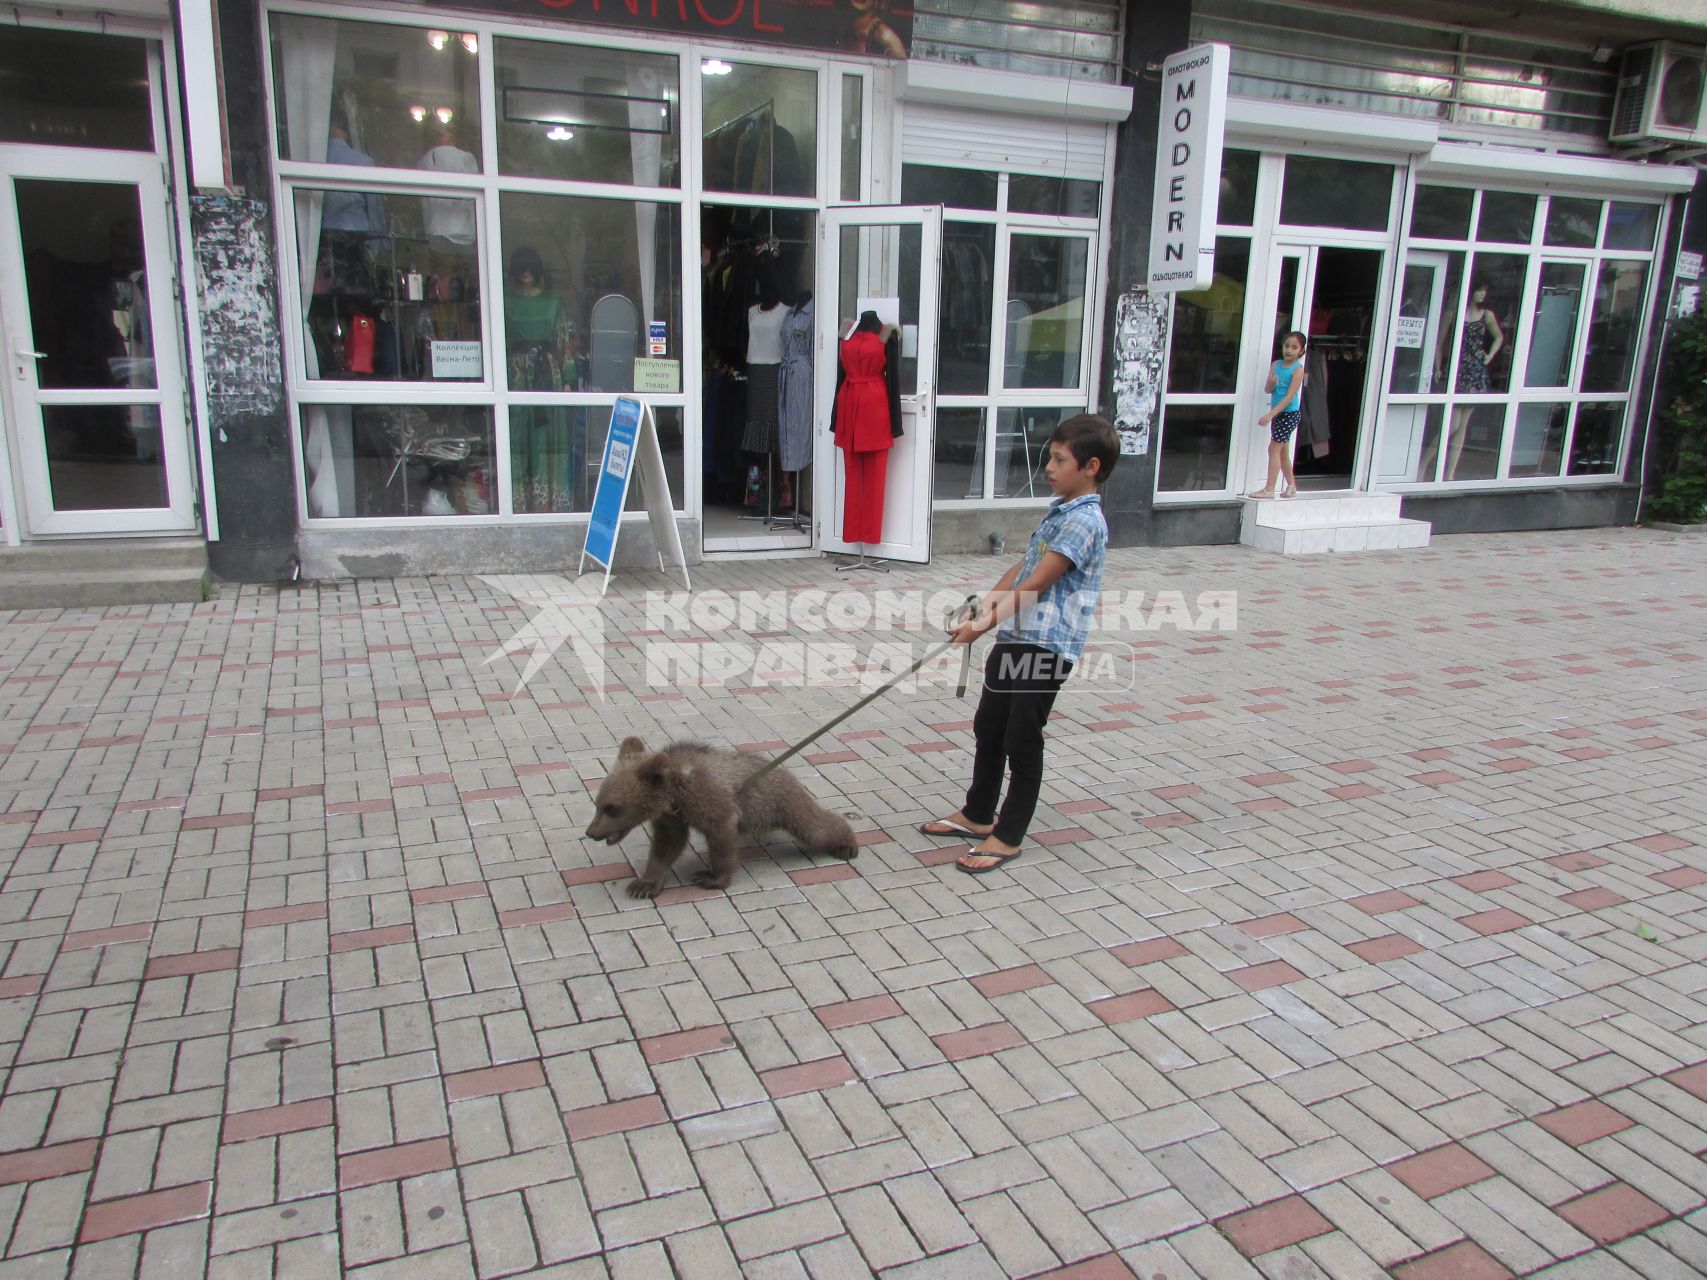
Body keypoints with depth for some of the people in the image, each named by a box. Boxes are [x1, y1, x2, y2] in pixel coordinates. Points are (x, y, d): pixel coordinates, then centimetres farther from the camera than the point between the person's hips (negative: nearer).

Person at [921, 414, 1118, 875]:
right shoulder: (1058, 509, 13)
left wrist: (985, 624, -22)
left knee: (1022, 742, 1)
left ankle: (1007, 837, 15)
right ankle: (978, 815, 36)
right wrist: (994, 596, -1)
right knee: (987, 728, 19)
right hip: (1015, 636, 10)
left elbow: (1037, 583, -21)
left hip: (1047, 645, -9)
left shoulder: (1084, 521, -16)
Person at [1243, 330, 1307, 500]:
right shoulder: (1276, 365, 4)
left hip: (1289, 414, -7)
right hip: (1277, 413, 7)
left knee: (1274, 448, -8)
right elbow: (1267, 390, 1)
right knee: (1282, 451, 15)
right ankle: (1291, 486, 29)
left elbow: (1290, 397, -21)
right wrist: (1271, 382, -23)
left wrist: (1270, 415, -27)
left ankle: (1269, 489, -5)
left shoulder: (1298, 369, -14)